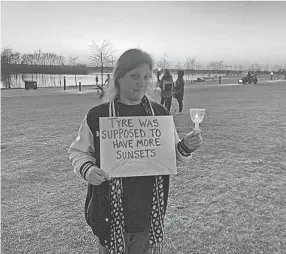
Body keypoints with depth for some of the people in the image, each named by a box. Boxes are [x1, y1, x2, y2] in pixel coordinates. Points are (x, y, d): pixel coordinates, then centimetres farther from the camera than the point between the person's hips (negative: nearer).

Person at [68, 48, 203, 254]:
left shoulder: (160, 113, -1)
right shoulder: (98, 115, -9)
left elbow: (174, 154, 7)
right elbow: (78, 152, 2)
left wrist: (187, 147, -13)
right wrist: (87, 170, -17)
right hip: (111, 214, -2)